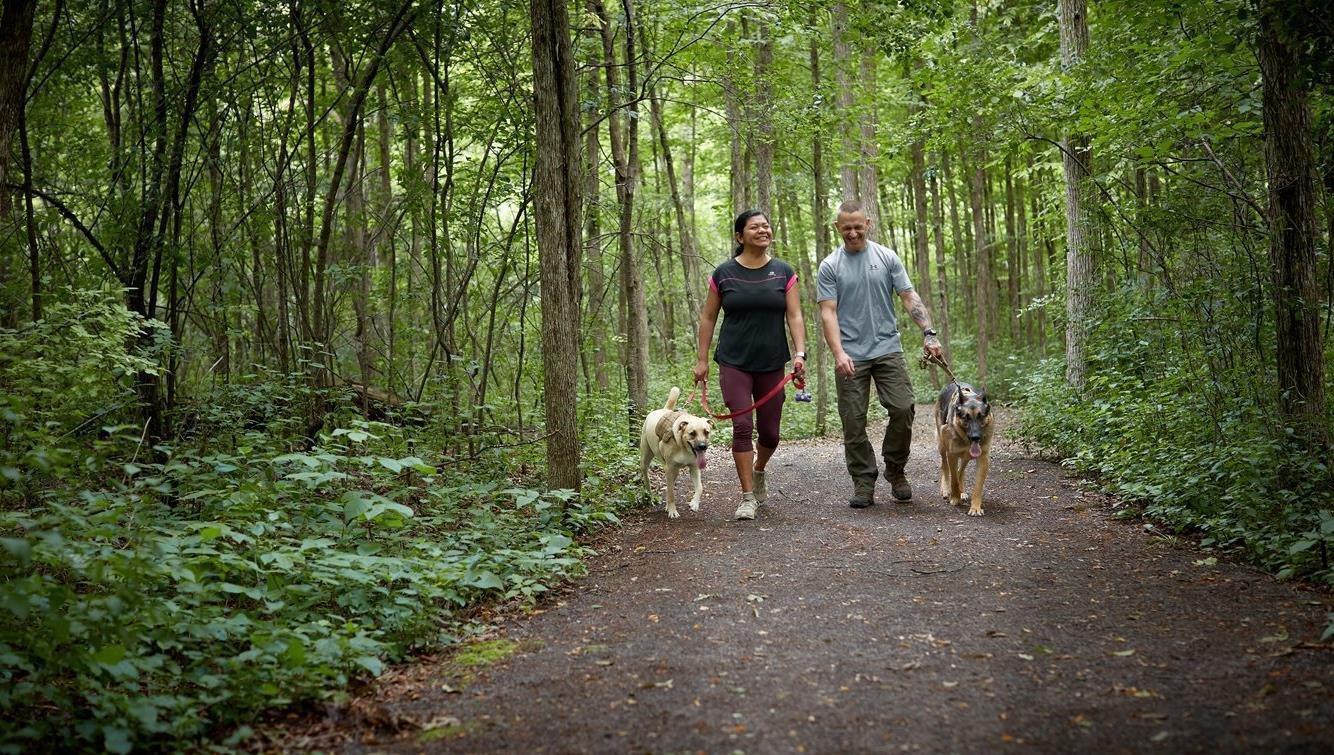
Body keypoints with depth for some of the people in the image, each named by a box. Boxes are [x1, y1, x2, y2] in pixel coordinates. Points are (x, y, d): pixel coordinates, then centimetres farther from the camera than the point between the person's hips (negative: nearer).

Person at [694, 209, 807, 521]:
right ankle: (748, 496, -3)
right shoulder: (723, 274, 1)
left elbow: (794, 317, 0)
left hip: (772, 364, 2)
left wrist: (800, 352, -13)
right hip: (734, 363, -2)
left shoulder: (783, 272, 4)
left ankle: (758, 472, 39)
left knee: (769, 432, 7)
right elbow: (708, 317, 7)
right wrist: (702, 359, 4)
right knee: (742, 426, -11)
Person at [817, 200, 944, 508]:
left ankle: (895, 470, 13)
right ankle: (863, 482, 11)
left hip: (888, 349, 1)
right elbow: (828, 313, -4)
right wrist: (838, 353, -17)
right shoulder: (830, 266, 1)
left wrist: (928, 333, -11)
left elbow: (910, 297, 2)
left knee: (903, 409, -8)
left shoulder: (887, 257, 5)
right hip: (851, 356, -1)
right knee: (853, 422, 0)